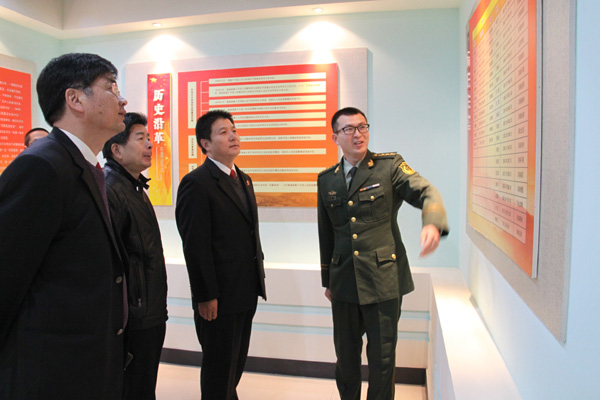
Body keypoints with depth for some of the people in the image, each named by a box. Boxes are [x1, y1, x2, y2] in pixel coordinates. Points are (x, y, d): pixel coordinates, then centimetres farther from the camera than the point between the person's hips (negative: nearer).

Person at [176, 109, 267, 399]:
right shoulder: (196, 183, -15)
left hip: (245, 294, 8)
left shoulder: (243, 180, 12)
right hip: (219, 298, -8)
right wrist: (205, 296, -18)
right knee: (219, 366, 9)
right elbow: (195, 246, -18)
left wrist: (256, 281, 14)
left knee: (237, 362, 22)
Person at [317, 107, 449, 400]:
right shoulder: (326, 180, 8)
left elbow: (426, 193, -16)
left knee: (382, 358, 8)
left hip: (383, 280, -3)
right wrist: (327, 280, 17)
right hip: (344, 284, 3)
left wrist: (433, 223, -38)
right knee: (345, 356, 16)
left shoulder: (390, 166, -2)